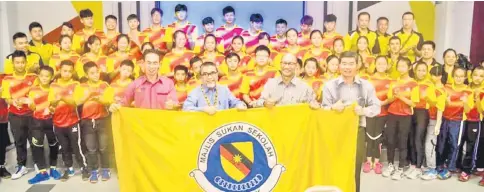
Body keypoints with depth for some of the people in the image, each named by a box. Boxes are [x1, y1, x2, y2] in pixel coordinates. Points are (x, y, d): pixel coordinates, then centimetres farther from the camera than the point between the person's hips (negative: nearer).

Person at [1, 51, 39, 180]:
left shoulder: (33, 78, -2)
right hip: (15, 116, 1)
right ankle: (21, 166, 24)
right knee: (19, 141, 11)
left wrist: (27, 100, -19)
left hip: (31, 114, -1)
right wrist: (13, 102, -20)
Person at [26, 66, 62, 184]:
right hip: (37, 121, 0)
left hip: (51, 121, 0)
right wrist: (30, 103, -21)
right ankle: (42, 172, 1)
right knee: (36, 145, -6)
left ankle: (53, 168, 24)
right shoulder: (33, 90, 0)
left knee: (54, 144, 9)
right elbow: (33, 108, -1)